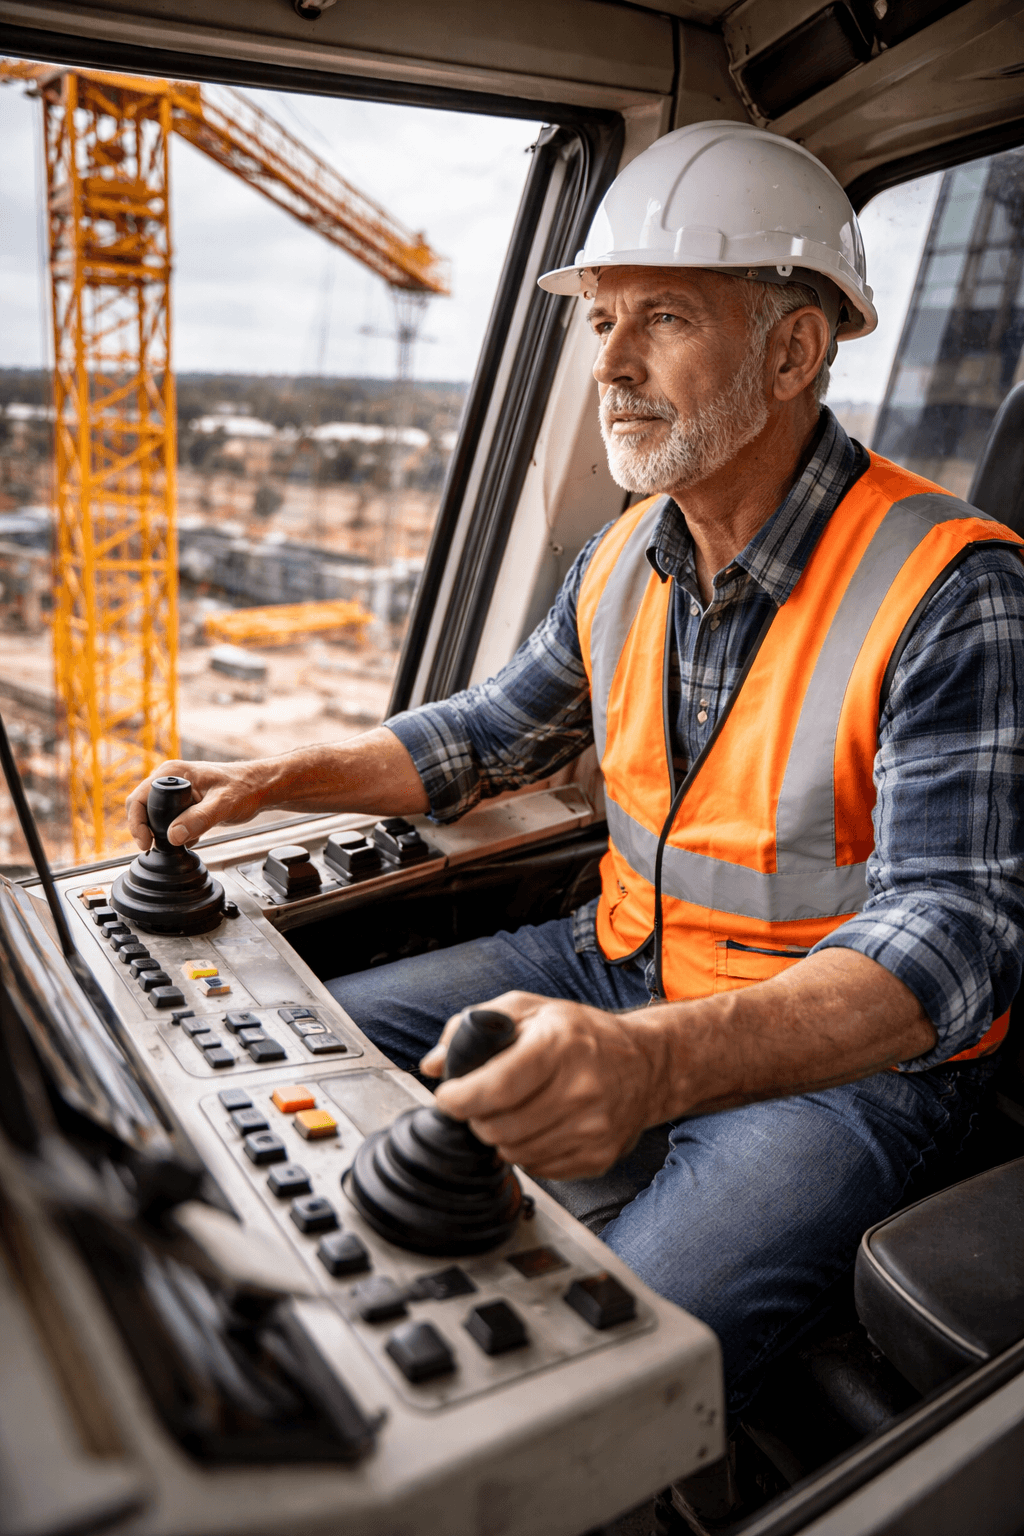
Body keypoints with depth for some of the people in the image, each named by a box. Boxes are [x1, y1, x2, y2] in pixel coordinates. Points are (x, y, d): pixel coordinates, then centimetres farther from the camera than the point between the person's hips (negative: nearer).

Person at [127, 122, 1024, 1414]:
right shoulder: (624, 560, 1)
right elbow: (499, 729, 15)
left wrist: (659, 1061, -46)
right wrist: (273, 780, 5)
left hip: (845, 1051, -6)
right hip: (625, 974, 7)